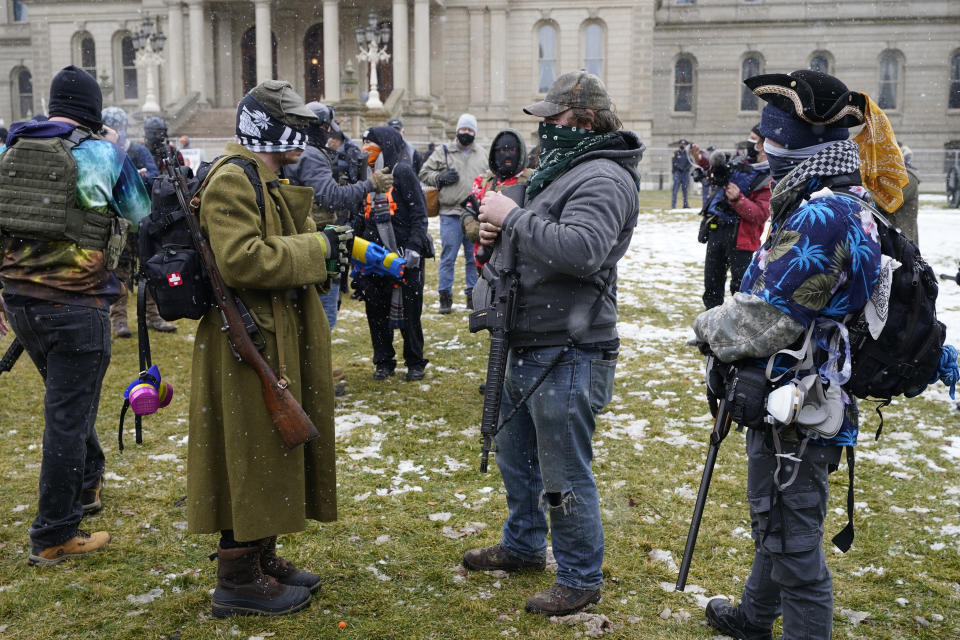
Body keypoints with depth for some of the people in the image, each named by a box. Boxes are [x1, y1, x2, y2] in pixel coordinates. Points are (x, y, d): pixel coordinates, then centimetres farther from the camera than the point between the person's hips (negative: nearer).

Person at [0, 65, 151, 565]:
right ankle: (54, 537, 8)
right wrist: (120, 156, 22)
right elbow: (140, 214, 6)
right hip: (75, 303, -6)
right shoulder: (103, 153, -7)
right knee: (67, 415, 1)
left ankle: (87, 483, 44)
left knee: (68, 398, 25)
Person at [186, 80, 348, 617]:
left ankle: (263, 557, 33)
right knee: (250, 456, -1)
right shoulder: (231, 179, -16)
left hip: (280, 339, 11)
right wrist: (317, 247, -21)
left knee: (273, 451, 18)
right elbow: (242, 260, -27)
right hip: (248, 344, -11)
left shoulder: (272, 181, 18)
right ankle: (239, 582, 13)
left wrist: (334, 246, 4)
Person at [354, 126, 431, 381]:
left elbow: (419, 213, -11)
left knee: (409, 310, 3)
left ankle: (415, 362, 16)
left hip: (403, 254, -6)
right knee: (376, 308, 8)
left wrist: (414, 247, -18)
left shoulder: (402, 172, -7)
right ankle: (383, 361, 20)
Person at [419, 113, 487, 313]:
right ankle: (445, 296, 5)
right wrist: (440, 178, -10)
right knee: (448, 257, -2)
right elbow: (424, 173, 5)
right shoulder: (443, 152, 4)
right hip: (450, 214, -3)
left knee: (474, 257, 9)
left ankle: (473, 293, 20)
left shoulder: (483, 153, 14)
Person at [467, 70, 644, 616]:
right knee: (515, 454, 24)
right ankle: (523, 546, 44)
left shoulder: (602, 177, -17)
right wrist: (496, 228, 0)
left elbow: (580, 249, -33)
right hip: (526, 346, 11)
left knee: (564, 476, 1)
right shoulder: (560, 167, 15)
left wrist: (513, 216, -23)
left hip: (567, 355, -11)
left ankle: (581, 579, 20)